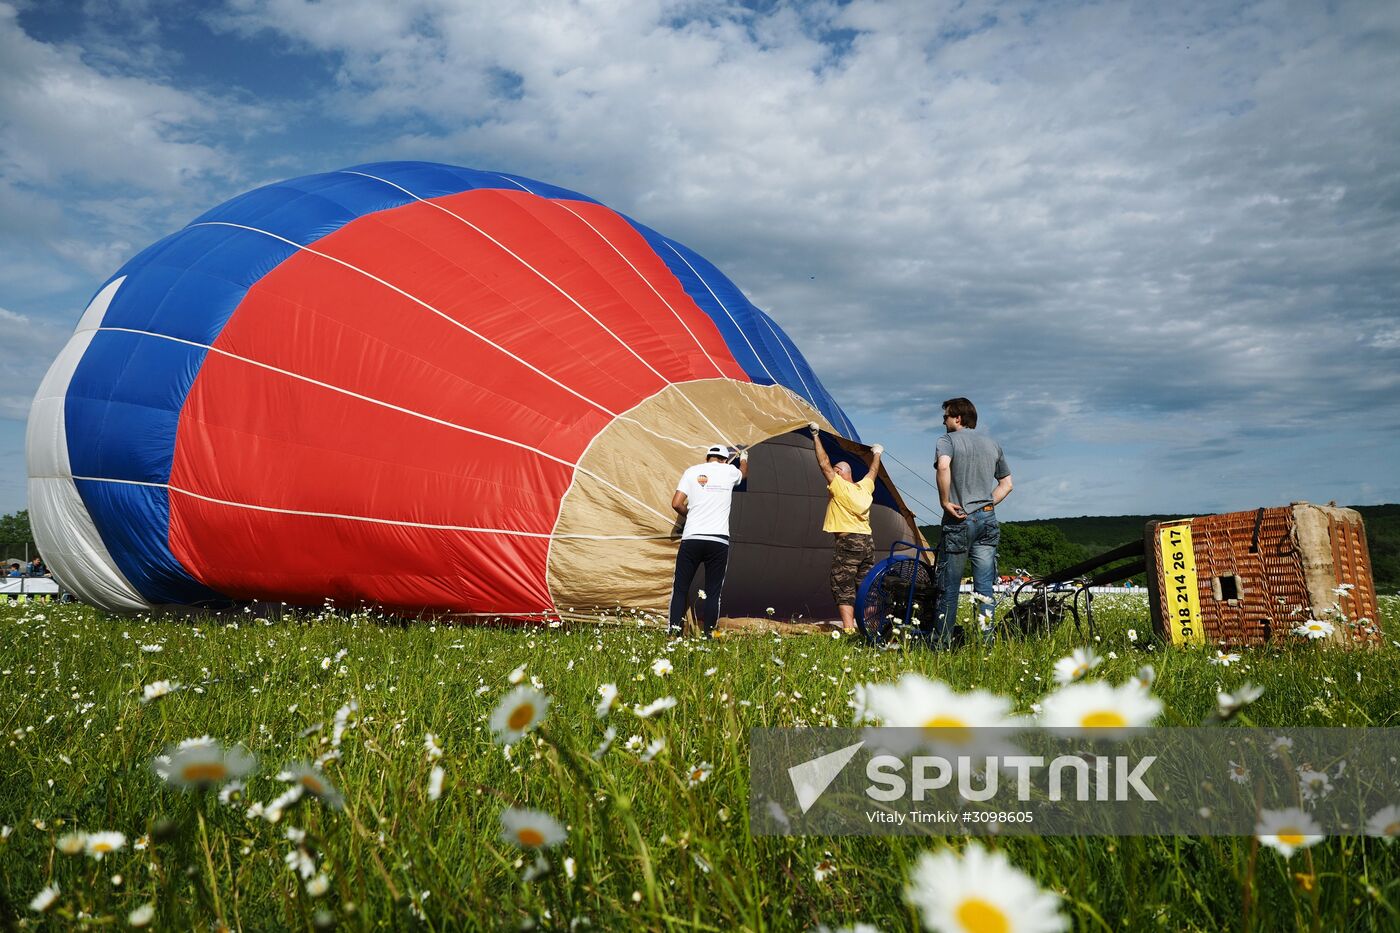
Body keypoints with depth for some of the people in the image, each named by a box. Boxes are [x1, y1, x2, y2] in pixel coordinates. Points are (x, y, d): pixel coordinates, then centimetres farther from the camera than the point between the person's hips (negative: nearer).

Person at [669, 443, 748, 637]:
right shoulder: (729, 471, 10)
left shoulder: (692, 471, 8)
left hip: (691, 539, 0)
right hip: (719, 541, 0)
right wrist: (744, 458, 57)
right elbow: (744, 473, 36)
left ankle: (674, 634, 1)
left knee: (680, 588, 7)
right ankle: (708, 636, 4)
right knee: (713, 592, 7)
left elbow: (676, 504, 1)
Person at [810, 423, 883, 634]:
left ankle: (848, 630, -15)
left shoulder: (839, 487, -7)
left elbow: (824, 463, -6)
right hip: (867, 542, 7)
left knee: (843, 589, -6)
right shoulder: (865, 488, 12)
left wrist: (816, 436, 2)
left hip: (847, 543, -7)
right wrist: (877, 454, 49)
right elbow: (873, 471, 31)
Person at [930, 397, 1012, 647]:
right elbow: (1006, 484, 18)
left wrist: (945, 501, -16)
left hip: (958, 521, -5)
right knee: (984, 587, 7)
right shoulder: (993, 444, 16)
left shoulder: (948, 440, -4)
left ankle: (942, 644, 10)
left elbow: (943, 466, -25)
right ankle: (986, 643, 7)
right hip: (988, 519, 5)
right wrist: (988, 503, 12)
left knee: (949, 587, 3)